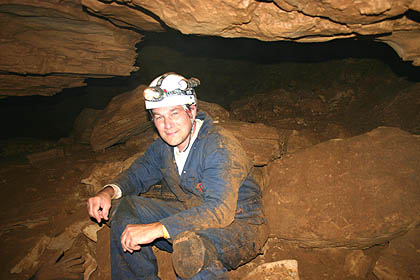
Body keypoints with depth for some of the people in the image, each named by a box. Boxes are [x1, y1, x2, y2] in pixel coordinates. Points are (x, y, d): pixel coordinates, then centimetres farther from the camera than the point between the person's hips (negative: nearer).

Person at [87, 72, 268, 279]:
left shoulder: (220, 146, -26)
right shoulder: (164, 145, 0)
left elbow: (220, 210, -35)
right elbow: (138, 174, 13)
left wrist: (156, 229, -41)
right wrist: (108, 192, -9)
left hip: (239, 226, -7)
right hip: (193, 215, 8)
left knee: (189, 243, -42)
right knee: (125, 208, 0)